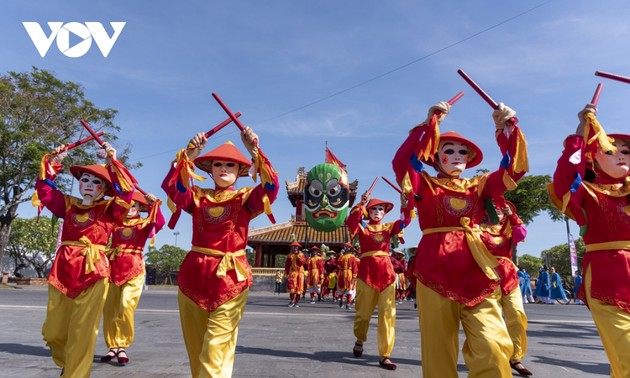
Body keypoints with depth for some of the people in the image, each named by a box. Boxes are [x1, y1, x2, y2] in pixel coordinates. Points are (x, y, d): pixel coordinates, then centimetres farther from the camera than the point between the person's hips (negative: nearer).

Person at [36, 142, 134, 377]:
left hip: (93, 269, -4)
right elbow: (44, 189, 16)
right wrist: (53, 162, 9)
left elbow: (125, 192, -11)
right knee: (53, 331, 10)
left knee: (83, 330, -2)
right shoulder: (68, 204, 14)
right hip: (64, 267, 4)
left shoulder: (109, 208, 4)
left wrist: (113, 162, -14)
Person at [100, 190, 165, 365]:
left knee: (126, 307, -12)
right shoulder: (114, 221, 12)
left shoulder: (144, 223, 5)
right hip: (113, 268, 3)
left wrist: (154, 205, -20)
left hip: (134, 269, -3)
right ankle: (113, 347, 18)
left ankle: (122, 346, 1)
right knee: (109, 309, 6)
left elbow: (159, 223, -12)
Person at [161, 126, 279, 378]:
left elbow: (270, 187, -15)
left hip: (231, 277, -3)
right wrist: (188, 155, -17)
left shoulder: (245, 198, 3)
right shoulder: (198, 196, 9)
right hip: (195, 274, 3)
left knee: (216, 350, -6)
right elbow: (171, 186, -8)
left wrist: (254, 152, -22)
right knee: (195, 346, 13)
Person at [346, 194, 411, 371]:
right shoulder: (362, 227, 6)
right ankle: (360, 340, 37)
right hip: (367, 272, -2)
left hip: (387, 272, 2)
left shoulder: (389, 227, 14)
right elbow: (351, 222, -16)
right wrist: (361, 203, -23)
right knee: (363, 311, 9)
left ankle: (384, 355, 3)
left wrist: (405, 204, -12)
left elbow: (405, 221, 1)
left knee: (388, 314, -3)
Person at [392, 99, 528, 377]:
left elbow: (514, 168, 8)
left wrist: (506, 129, -4)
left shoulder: (479, 185, 16)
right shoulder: (424, 185, 6)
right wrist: (430, 123, -15)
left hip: (476, 272, 3)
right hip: (435, 271, -2)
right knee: (438, 347, 5)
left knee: (492, 346, -9)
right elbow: (402, 162, -12)